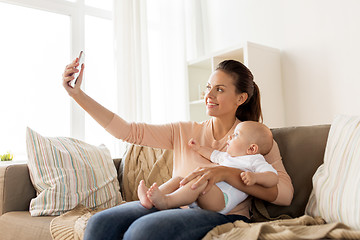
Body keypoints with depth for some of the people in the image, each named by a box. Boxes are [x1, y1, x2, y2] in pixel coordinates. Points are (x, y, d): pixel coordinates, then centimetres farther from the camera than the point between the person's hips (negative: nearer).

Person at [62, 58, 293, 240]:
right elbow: (128, 131, 5)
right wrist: (78, 93, -1)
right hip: (177, 209, 4)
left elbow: (285, 193, -10)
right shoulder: (184, 131, 13)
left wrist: (226, 173, -22)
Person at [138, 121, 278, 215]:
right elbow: (215, 155, 50)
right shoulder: (227, 156, 31)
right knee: (177, 179, 3)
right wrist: (199, 148, 50)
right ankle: (150, 199, -17)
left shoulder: (255, 160, 4)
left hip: (221, 198, -9)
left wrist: (254, 177, -26)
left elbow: (273, 177, -9)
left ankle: (166, 201, -42)